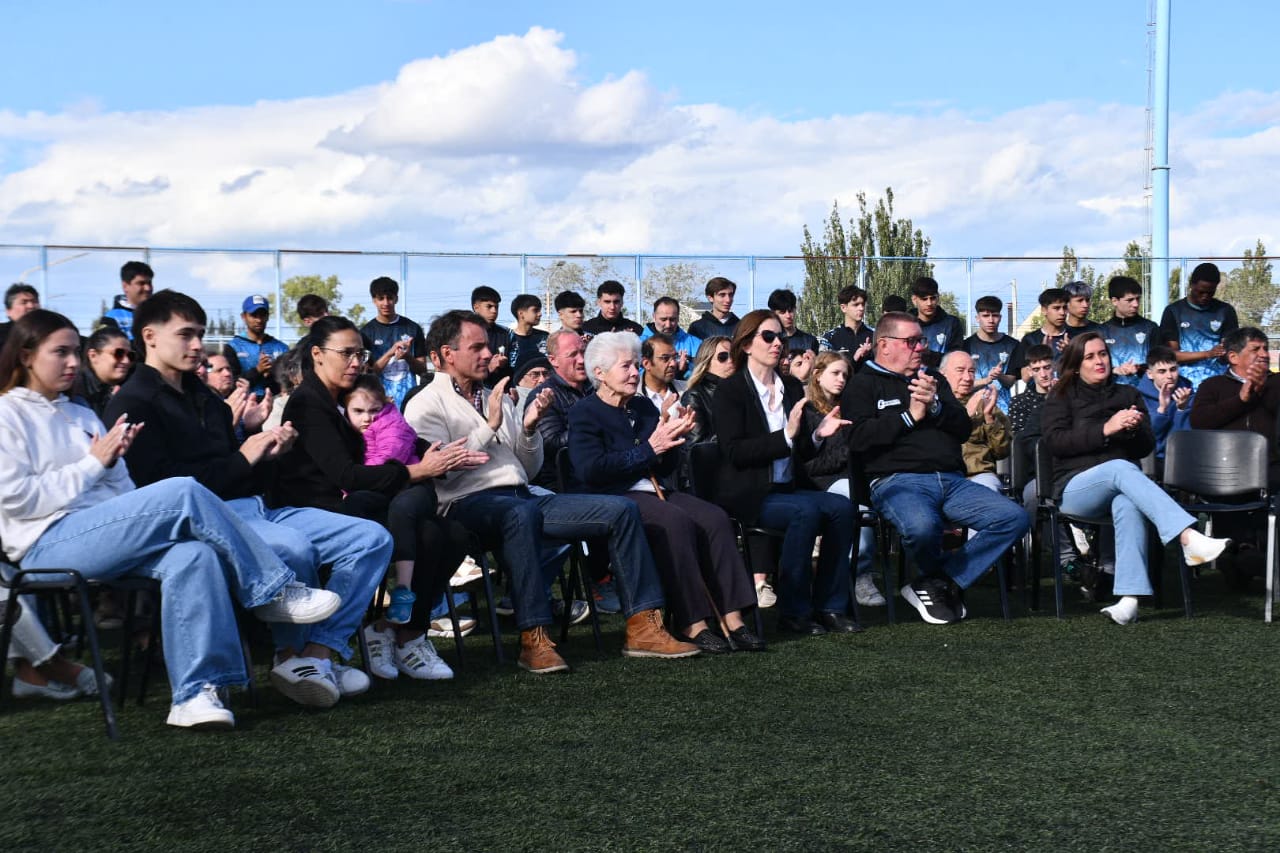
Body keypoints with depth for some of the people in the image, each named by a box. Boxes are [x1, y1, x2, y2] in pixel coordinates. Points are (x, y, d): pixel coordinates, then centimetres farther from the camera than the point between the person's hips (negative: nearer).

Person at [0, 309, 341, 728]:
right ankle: (273, 592, -16)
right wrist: (94, 464, -7)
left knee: (193, 554, -29)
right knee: (184, 492, -27)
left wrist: (114, 459, -1)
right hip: (48, 544, -7)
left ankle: (195, 694, -37)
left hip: (103, 533, 7)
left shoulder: (81, 415, 28)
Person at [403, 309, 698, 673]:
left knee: (622, 510, -7)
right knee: (522, 512, -42)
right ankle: (534, 638, -39)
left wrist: (529, 429, 3)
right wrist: (490, 427, -12)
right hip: (469, 503, -7)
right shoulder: (426, 405, 3)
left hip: (521, 498, 7)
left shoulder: (498, 399, 23)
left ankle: (642, 627, -11)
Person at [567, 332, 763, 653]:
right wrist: (648, 449, -17)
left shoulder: (643, 407, 18)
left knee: (715, 518, -19)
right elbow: (590, 470, -18)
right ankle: (691, 625, -31)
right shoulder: (585, 413, -1)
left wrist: (671, 440, -2)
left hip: (656, 492, 7)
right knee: (677, 521, -33)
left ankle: (732, 619, -25)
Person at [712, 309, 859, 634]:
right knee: (806, 511, -32)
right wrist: (785, 436, -22)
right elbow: (734, 453, -16)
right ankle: (794, 612, -21)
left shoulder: (792, 388, 16)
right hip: (747, 494, -6)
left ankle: (829, 606, -13)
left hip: (786, 488, 6)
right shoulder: (730, 390, -3)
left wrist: (817, 435, -2)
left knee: (842, 507, -20)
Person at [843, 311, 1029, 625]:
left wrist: (936, 407, -4)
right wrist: (910, 416, -5)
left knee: (1014, 518, -16)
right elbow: (860, 438, -7)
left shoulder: (933, 380, 26)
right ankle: (943, 580, -2)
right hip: (897, 480, -6)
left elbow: (963, 429, 16)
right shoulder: (863, 385, 10)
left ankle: (935, 585, -13)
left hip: (952, 481, 6)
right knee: (922, 527, -39)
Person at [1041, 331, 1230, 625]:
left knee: (1127, 504, -38)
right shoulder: (1062, 396, 16)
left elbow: (1146, 448, 16)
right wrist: (1106, 430, -13)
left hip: (1119, 485, 2)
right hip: (1075, 487, -2)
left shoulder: (1128, 395, 23)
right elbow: (1055, 441, -3)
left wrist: (1134, 429, -8)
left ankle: (1129, 598, -52)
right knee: (1120, 468, -38)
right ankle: (1190, 537, -55)